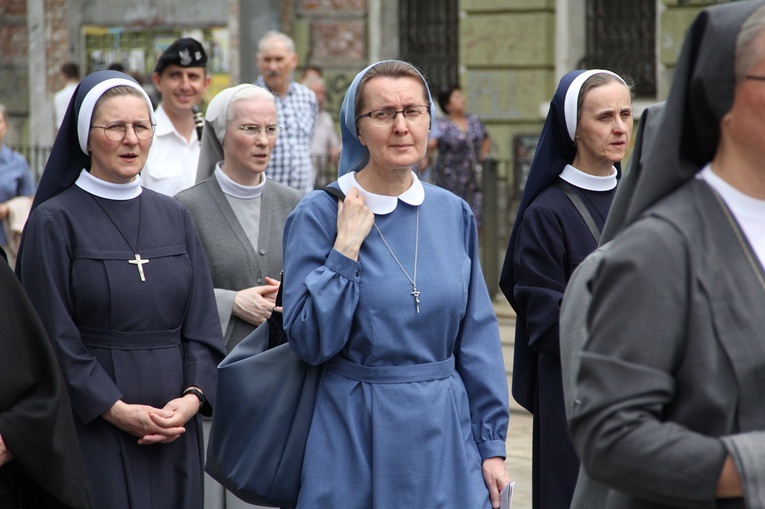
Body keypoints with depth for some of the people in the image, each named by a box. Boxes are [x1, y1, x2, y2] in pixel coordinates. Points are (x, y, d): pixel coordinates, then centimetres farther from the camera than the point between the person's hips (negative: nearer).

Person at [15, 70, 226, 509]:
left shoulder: (174, 218, 11)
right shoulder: (55, 221, -4)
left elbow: (202, 324, 8)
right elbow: (54, 338, -8)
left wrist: (193, 397, -8)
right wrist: (116, 409, -15)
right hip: (94, 433, -4)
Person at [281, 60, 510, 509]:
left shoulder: (453, 214, 5)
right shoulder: (320, 215, -6)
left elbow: (477, 337, 7)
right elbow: (310, 341, -12)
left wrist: (492, 446, 4)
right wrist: (346, 248, -17)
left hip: (445, 436, 3)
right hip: (357, 440, -3)